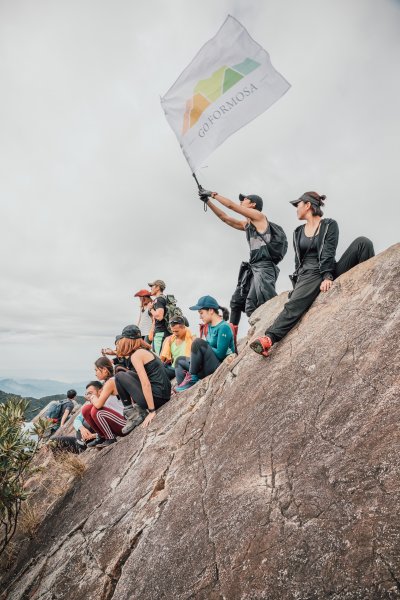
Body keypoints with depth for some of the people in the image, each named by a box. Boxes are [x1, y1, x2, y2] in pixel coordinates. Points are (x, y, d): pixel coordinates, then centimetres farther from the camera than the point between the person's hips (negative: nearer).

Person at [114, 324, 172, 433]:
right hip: (164, 396, 9)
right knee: (129, 374, 21)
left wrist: (152, 411, -18)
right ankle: (139, 410, 14)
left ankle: (132, 414, 5)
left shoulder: (136, 355, -10)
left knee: (119, 376, 0)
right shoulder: (145, 351, 17)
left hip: (156, 398, -9)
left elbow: (146, 384, -18)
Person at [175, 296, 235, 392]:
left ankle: (192, 379, -14)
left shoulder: (224, 327, -14)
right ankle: (182, 389, -5)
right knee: (180, 360, 17)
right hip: (209, 369, 10)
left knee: (198, 342, -25)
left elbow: (220, 354, -20)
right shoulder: (210, 326, 12)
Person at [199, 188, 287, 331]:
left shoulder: (259, 216, 0)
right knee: (236, 301, 12)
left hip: (264, 267, -10)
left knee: (251, 307, -20)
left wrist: (213, 194, 8)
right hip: (253, 268, 10)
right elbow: (225, 218, 28)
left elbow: (231, 205, -3)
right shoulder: (246, 224, 24)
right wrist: (208, 201, 26)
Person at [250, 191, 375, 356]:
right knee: (295, 303, -31)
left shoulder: (330, 225, 6)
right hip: (308, 274, 1)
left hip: (329, 270, -1)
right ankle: (269, 338, -48)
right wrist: (297, 282, 2)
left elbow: (328, 254, -8)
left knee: (362, 242, -19)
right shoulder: (298, 232, 19)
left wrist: (327, 277, -21)